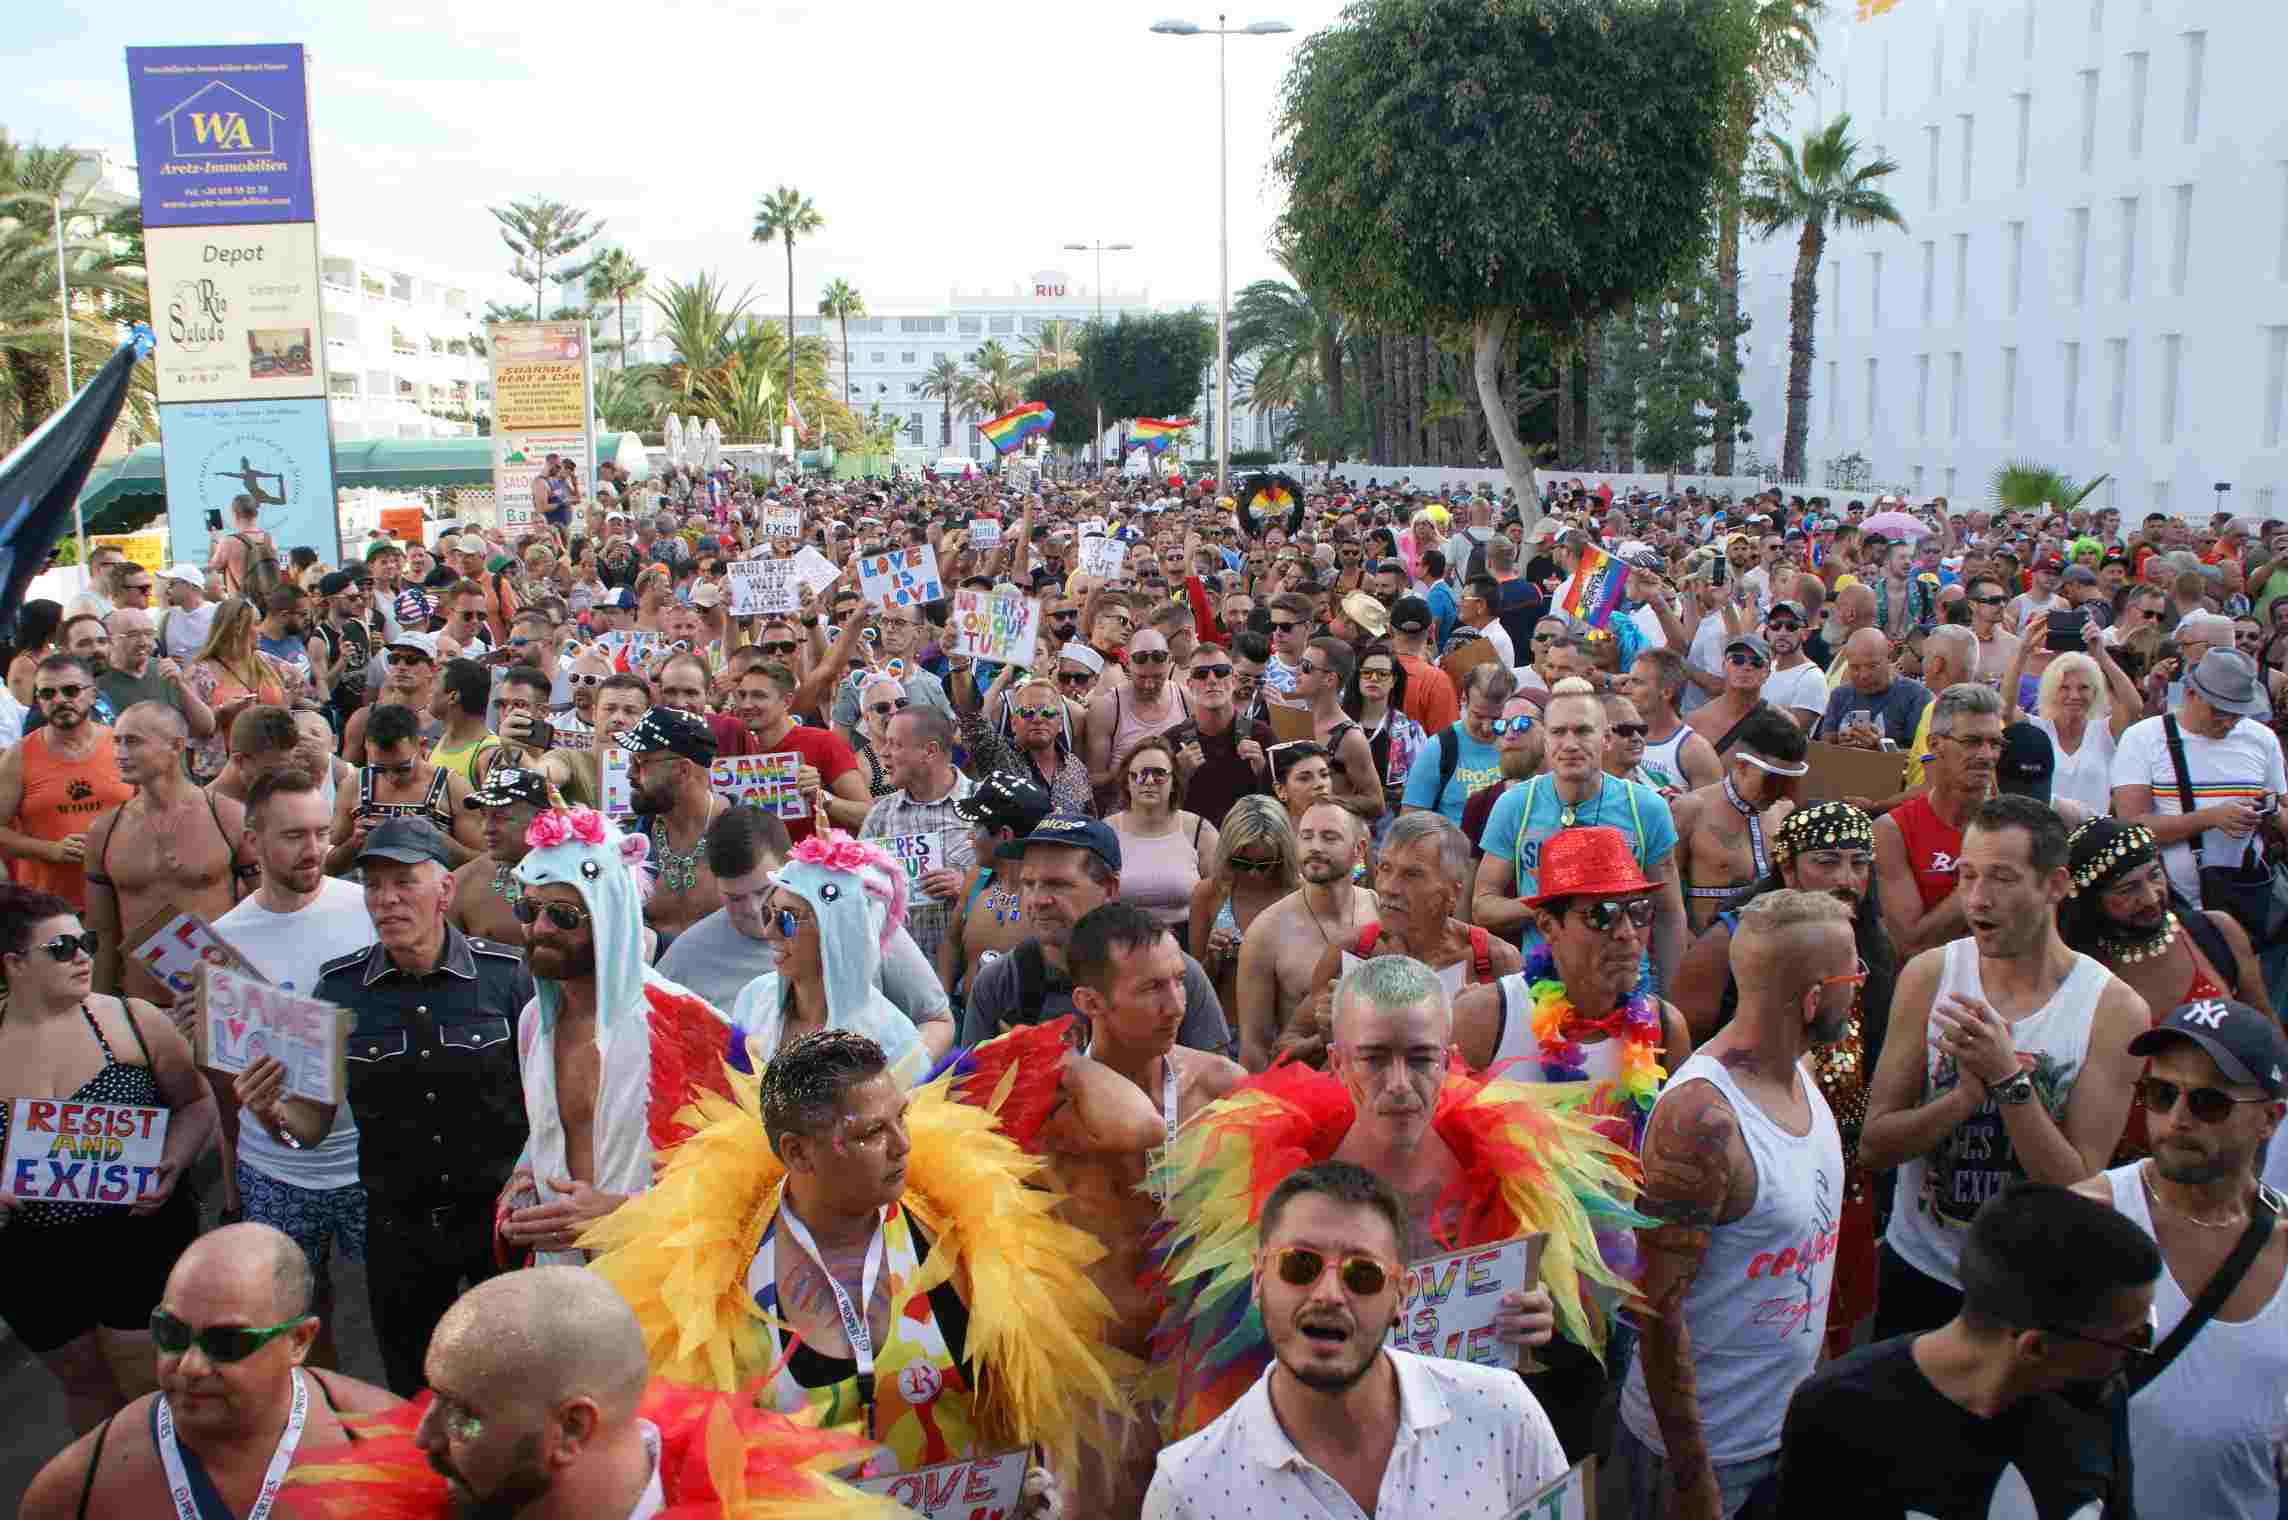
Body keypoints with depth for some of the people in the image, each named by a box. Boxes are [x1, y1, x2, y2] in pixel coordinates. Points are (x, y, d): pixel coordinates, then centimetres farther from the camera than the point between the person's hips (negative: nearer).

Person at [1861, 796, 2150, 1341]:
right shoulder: (1928, 976, -9)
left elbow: (2079, 1190, -18)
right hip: (1920, 1273, 2)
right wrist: (1969, 1094, -26)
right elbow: (1873, 1145, -10)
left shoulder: (2114, 1009, -15)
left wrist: (2008, 1078, -29)